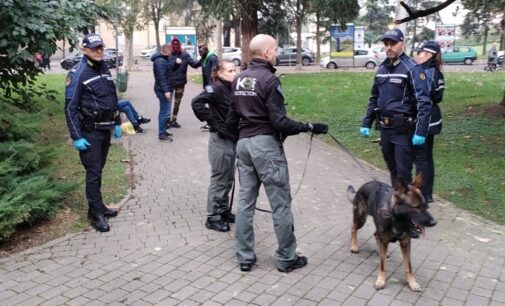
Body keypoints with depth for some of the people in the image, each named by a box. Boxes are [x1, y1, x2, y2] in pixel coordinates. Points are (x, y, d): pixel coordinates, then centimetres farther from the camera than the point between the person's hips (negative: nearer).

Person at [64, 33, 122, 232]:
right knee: (93, 172, -3)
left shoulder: (104, 70, 9)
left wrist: (117, 123, 16)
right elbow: (70, 107, -15)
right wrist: (76, 137, -18)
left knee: (98, 170, 15)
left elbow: (113, 98, 18)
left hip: (105, 129, 7)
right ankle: (96, 213, 4)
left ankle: (98, 206, 25)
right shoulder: (77, 73, -13)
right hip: (90, 132, -7)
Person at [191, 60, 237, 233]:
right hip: (220, 140, -8)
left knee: (228, 179, 16)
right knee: (219, 179, 1)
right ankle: (213, 217, 13)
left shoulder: (232, 89, 7)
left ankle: (223, 210, 31)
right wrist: (215, 124, -23)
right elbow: (197, 103, -28)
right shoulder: (217, 89, -16)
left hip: (232, 139, 8)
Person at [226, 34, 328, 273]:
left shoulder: (239, 79, 10)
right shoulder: (269, 79, -13)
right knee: (280, 203, 3)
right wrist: (309, 127, -10)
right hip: (266, 144, -8)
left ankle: (245, 258, 17)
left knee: (245, 201, 10)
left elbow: (231, 118, 14)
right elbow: (279, 121, -18)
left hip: (243, 143, 8)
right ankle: (287, 258, 12)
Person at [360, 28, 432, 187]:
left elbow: (424, 102, -18)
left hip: (403, 130, -7)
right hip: (384, 128, 7)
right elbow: (374, 99, 18)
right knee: (392, 168, 17)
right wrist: (366, 123, 13)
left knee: (403, 171, -4)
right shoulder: (382, 68, 10)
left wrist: (421, 131, -24)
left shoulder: (412, 68, -12)